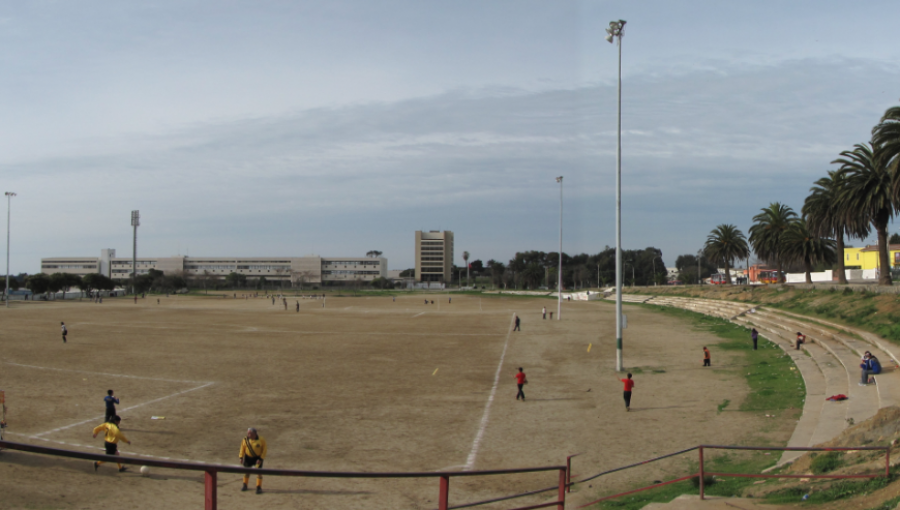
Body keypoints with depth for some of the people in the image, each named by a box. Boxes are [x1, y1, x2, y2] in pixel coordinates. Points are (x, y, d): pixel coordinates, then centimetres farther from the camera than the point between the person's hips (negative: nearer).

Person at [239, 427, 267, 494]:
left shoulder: (261, 440, -20)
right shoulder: (245, 440, -13)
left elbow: (264, 449, -14)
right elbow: (242, 448, -2)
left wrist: (261, 459, -19)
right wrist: (241, 458, -5)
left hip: (258, 458, -3)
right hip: (248, 457, 3)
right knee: (247, 471, 12)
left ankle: (259, 488, -4)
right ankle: (245, 485, 31)